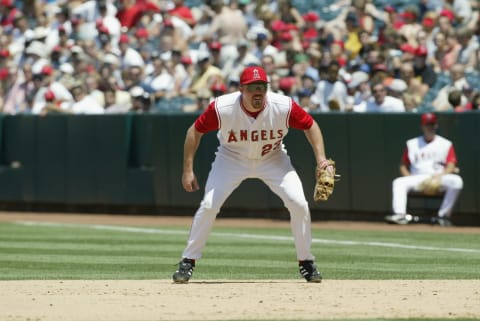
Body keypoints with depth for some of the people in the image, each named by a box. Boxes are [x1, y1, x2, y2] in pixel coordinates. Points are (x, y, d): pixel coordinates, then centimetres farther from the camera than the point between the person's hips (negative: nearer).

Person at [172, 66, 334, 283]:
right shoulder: (222, 108, -29)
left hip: (272, 159, 1)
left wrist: (321, 159, -21)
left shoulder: (284, 107, -27)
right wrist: (188, 170, -15)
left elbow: (310, 126, -10)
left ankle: (306, 262, 4)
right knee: (208, 205, -16)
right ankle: (188, 261, 0)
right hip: (232, 158, -1)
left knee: (298, 204, -14)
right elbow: (195, 131, -14)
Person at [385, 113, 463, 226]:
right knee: (398, 182, -26)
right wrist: (409, 178, -5)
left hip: (440, 178, -2)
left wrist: (440, 175, -20)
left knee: (456, 181, -32)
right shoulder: (412, 144, 17)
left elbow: (451, 166, 0)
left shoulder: (446, 144, 11)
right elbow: (403, 165, 16)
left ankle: (443, 216, -30)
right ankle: (400, 214, -41)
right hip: (417, 178, 2)